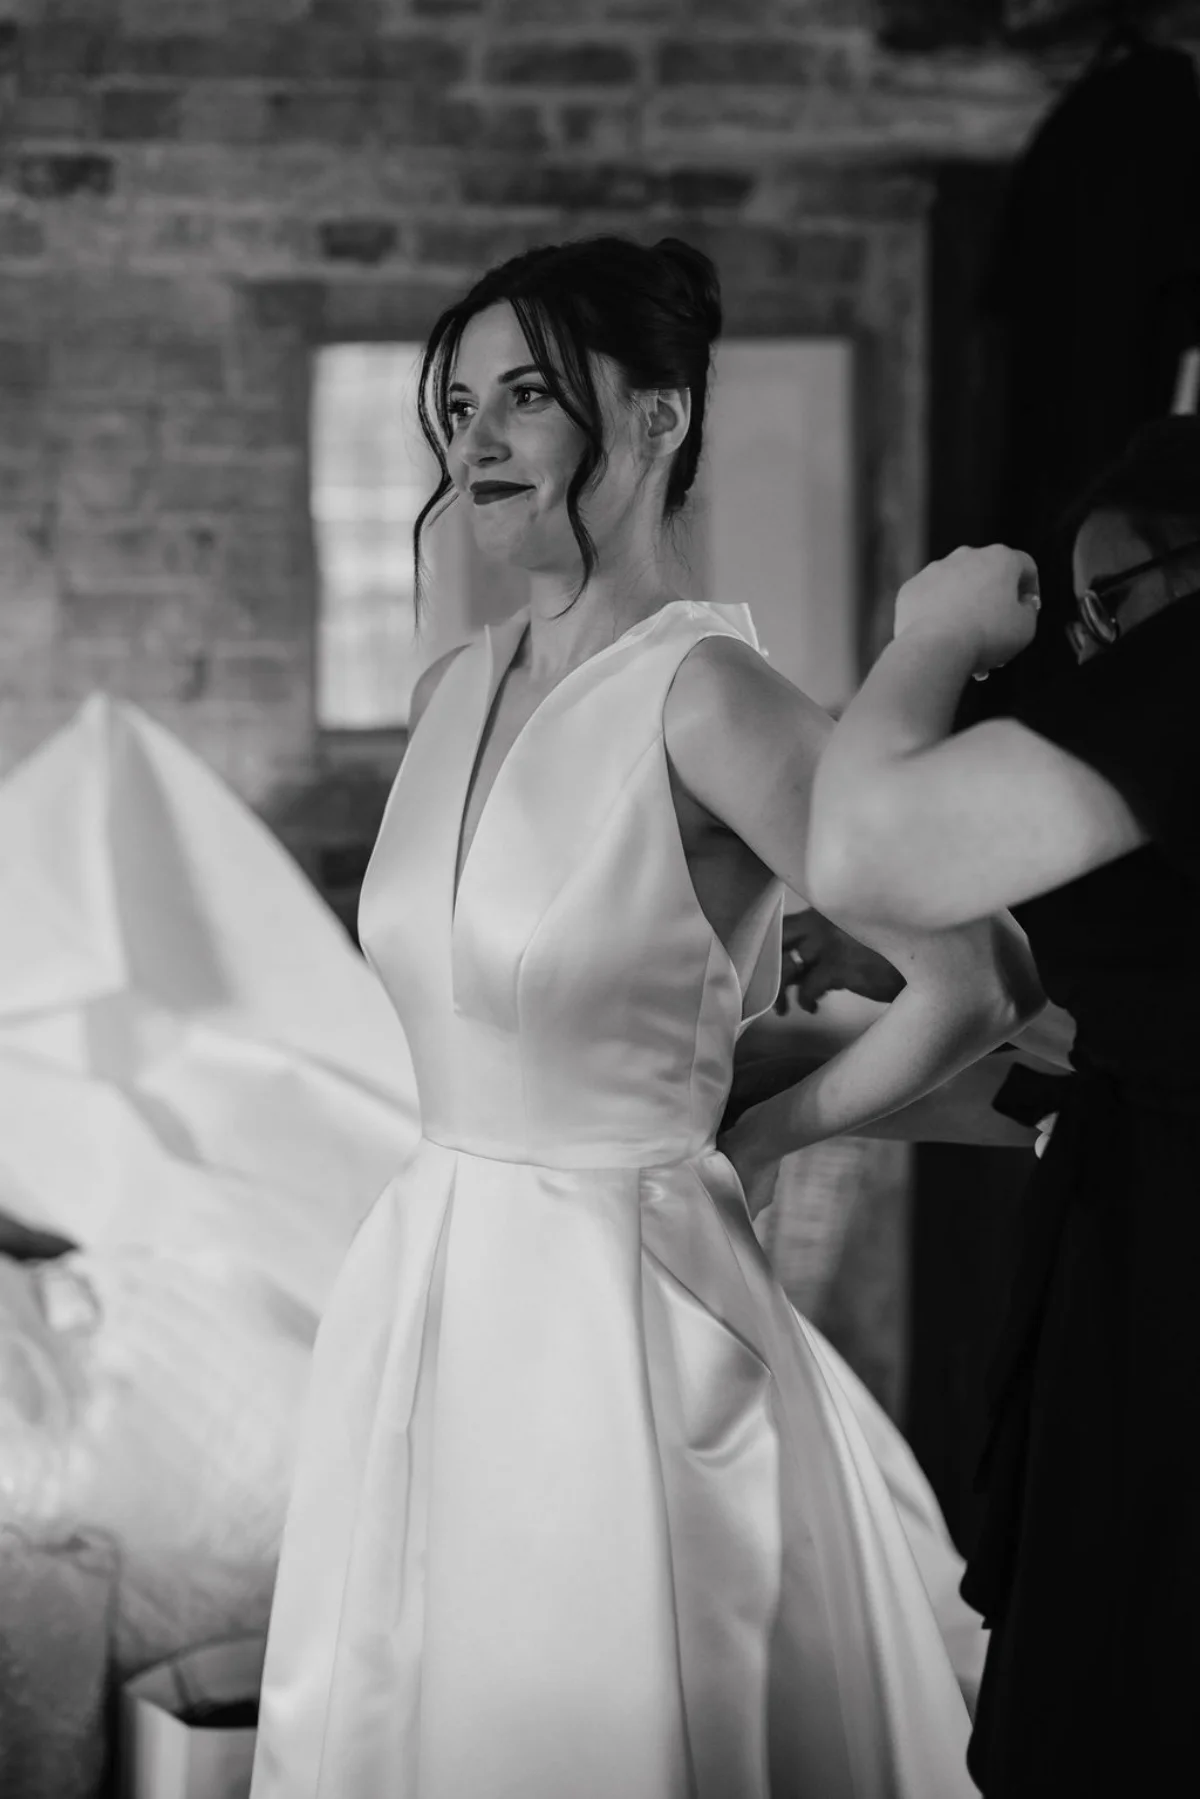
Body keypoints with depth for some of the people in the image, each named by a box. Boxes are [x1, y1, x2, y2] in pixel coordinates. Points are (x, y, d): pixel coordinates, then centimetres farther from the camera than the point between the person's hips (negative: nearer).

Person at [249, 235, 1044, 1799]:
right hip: (426, 1301, 7)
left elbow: (976, 986, -15)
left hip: (624, 1310, -7)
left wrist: (754, 1139, -1)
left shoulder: (706, 694, -15)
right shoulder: (454, 694, 7)